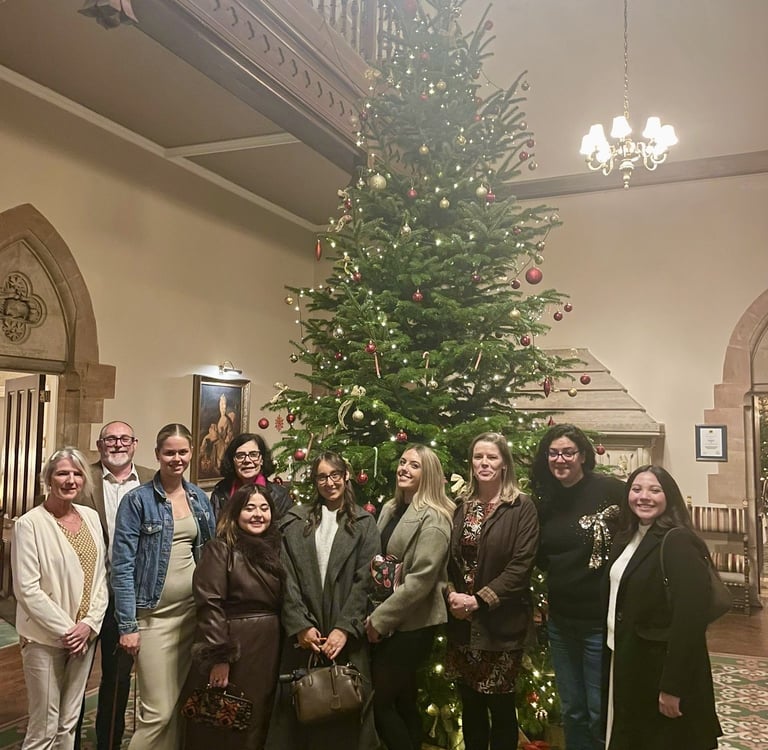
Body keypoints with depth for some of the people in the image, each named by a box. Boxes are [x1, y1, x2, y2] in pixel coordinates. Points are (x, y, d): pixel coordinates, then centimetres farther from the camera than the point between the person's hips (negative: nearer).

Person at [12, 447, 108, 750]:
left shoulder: (91, 517, 6)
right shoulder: (29, 524, -11)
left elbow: (100, 576, 7)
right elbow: (27, 589, -14)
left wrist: (90, 623, -5)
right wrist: (64, 630, -14)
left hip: (84, 635, 5)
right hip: (46, 638, -5)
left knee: (69, 723, 14)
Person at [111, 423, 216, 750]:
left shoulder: (199, 498, 7)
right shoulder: (138, 500, -8)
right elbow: (122, 567, -10)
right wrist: (127, 625, -13)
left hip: (194, 610, 5)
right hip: (155, 614, -5)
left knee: (178, 704, 13)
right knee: (158, 711, -3)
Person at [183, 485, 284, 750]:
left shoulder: (273, 549, 9)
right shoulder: (220, 548, -10)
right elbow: (210, 604, -17)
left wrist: (280, 647, 10)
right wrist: (218, 656, -21)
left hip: (268, 649, 6)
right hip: (232, 645, -6)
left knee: (256, 724, 14)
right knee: (222, 727, 6)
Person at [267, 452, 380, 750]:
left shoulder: (364, 523, 6)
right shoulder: (294, 521, 8)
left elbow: (364, 581, -2)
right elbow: (287, 578, 0)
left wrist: (344, 628, -11)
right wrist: (300, 625, -9)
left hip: (346, 635, -1)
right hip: (303, 634, 1)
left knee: (345, 711, 5)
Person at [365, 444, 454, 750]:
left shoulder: (433, 519, -16)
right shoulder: (390, 509, 9)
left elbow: (419, 581, -21)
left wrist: (379, 619, -16)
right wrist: (374, 616, 6)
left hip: (412, 625, -8)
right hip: (390, 623, 8)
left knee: (378, 700, -1)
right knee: (403, 699, 16)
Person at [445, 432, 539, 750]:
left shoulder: (522, 507, -8)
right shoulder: (462, 505, 7)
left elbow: (521, 565, -14)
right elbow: (448, 558, 9)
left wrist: (479, 600, -17)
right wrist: (451, 594, -8)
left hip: (501, 621, -4)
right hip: (462, 621, 4)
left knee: (500, 704, 6)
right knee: (469, 703, 15)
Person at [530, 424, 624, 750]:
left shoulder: (609, 489, -14)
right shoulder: (545, 499, 4)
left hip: (601, 620, -5)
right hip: (560, 621, 6)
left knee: (601, 715, 8)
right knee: (572, 712, 19)